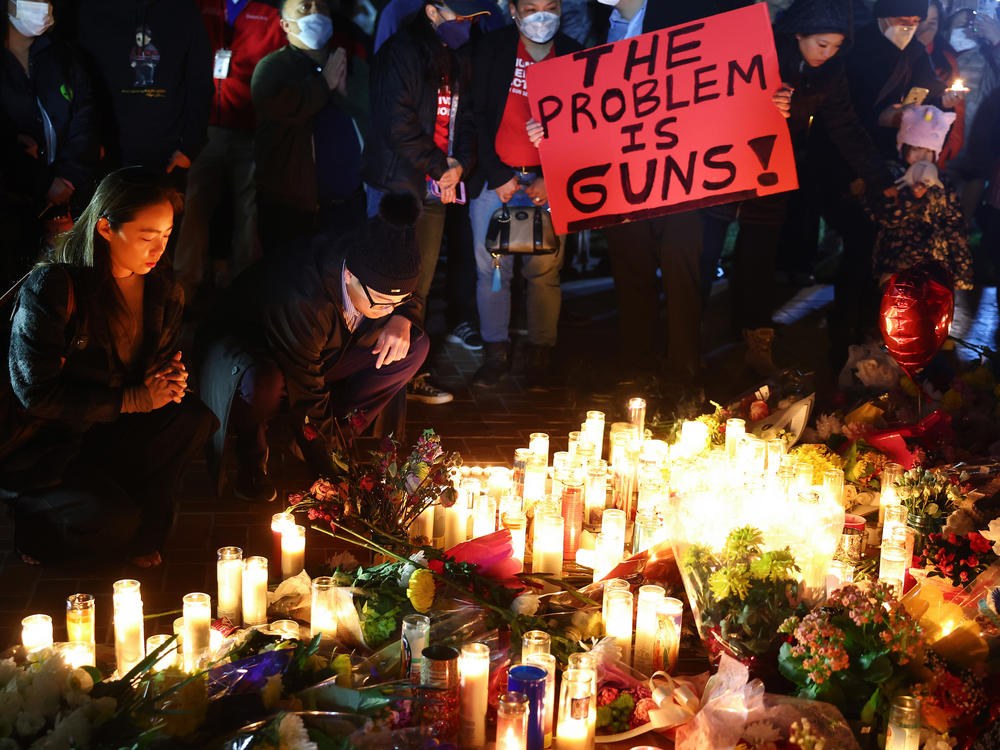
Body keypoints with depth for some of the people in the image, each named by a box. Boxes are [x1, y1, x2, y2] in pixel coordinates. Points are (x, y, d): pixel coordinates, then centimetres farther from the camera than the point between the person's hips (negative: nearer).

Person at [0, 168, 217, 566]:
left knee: (193, 418, -20)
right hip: (39, 442, -6)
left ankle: (141, 535, -3)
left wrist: (164, 381, -14)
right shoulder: (53, 287, -22)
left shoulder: (162, 286, -2)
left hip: (108, 429, 6)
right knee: (116, 520, -26)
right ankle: (35, 528, 7)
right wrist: (134, 399, -23)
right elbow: (36, 393, -23)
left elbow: (164, 359, 13)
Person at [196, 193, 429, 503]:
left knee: (416, 347, -12)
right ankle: (250, 448, -8)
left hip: (323, 355, 6)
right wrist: (327, 469, -28)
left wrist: (401, 319, -21)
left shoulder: (380, 275, -22)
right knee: (263, 384, -44)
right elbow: (307, 397, -35)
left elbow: (413, 300, 4)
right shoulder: (299, 302, -41)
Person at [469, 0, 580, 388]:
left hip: (547, 182, 0)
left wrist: (553, 179, -7)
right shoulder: (492, 50, -1)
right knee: (491, 268, 1)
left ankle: (539, 354, 11)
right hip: (495, 177, 0)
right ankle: (496, 353, 12)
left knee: (544, 270, -1)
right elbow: (478, 116, -1)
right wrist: (497, 176, -7)